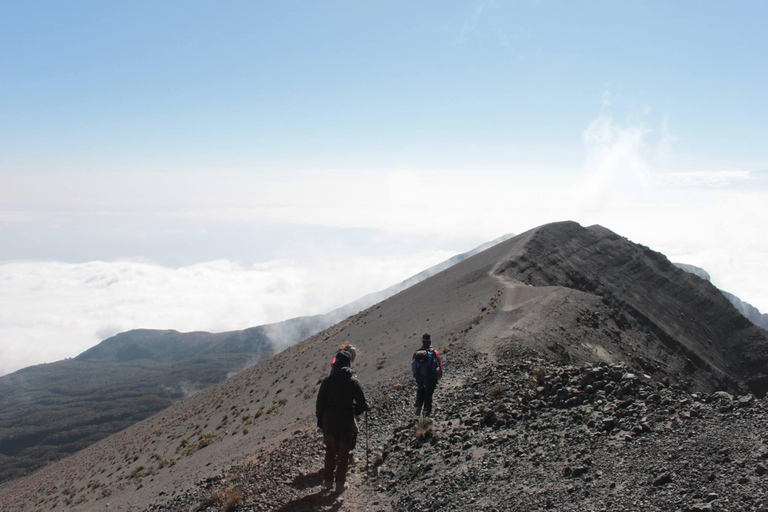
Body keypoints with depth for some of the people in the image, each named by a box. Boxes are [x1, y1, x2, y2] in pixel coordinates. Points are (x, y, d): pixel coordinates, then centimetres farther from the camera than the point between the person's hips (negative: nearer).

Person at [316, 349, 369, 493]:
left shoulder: (327, 381, -7)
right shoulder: (353, 382, -14)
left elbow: (319, 404, -2)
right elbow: (362, 405, -12)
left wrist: (320, 420, 10)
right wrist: (356, 410, 11)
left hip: (329, 422, 3)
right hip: (346, 423, -2)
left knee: (330, 451, 21)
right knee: (343, 454, 13)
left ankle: (328, 480, 26)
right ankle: (340, 483, 16)